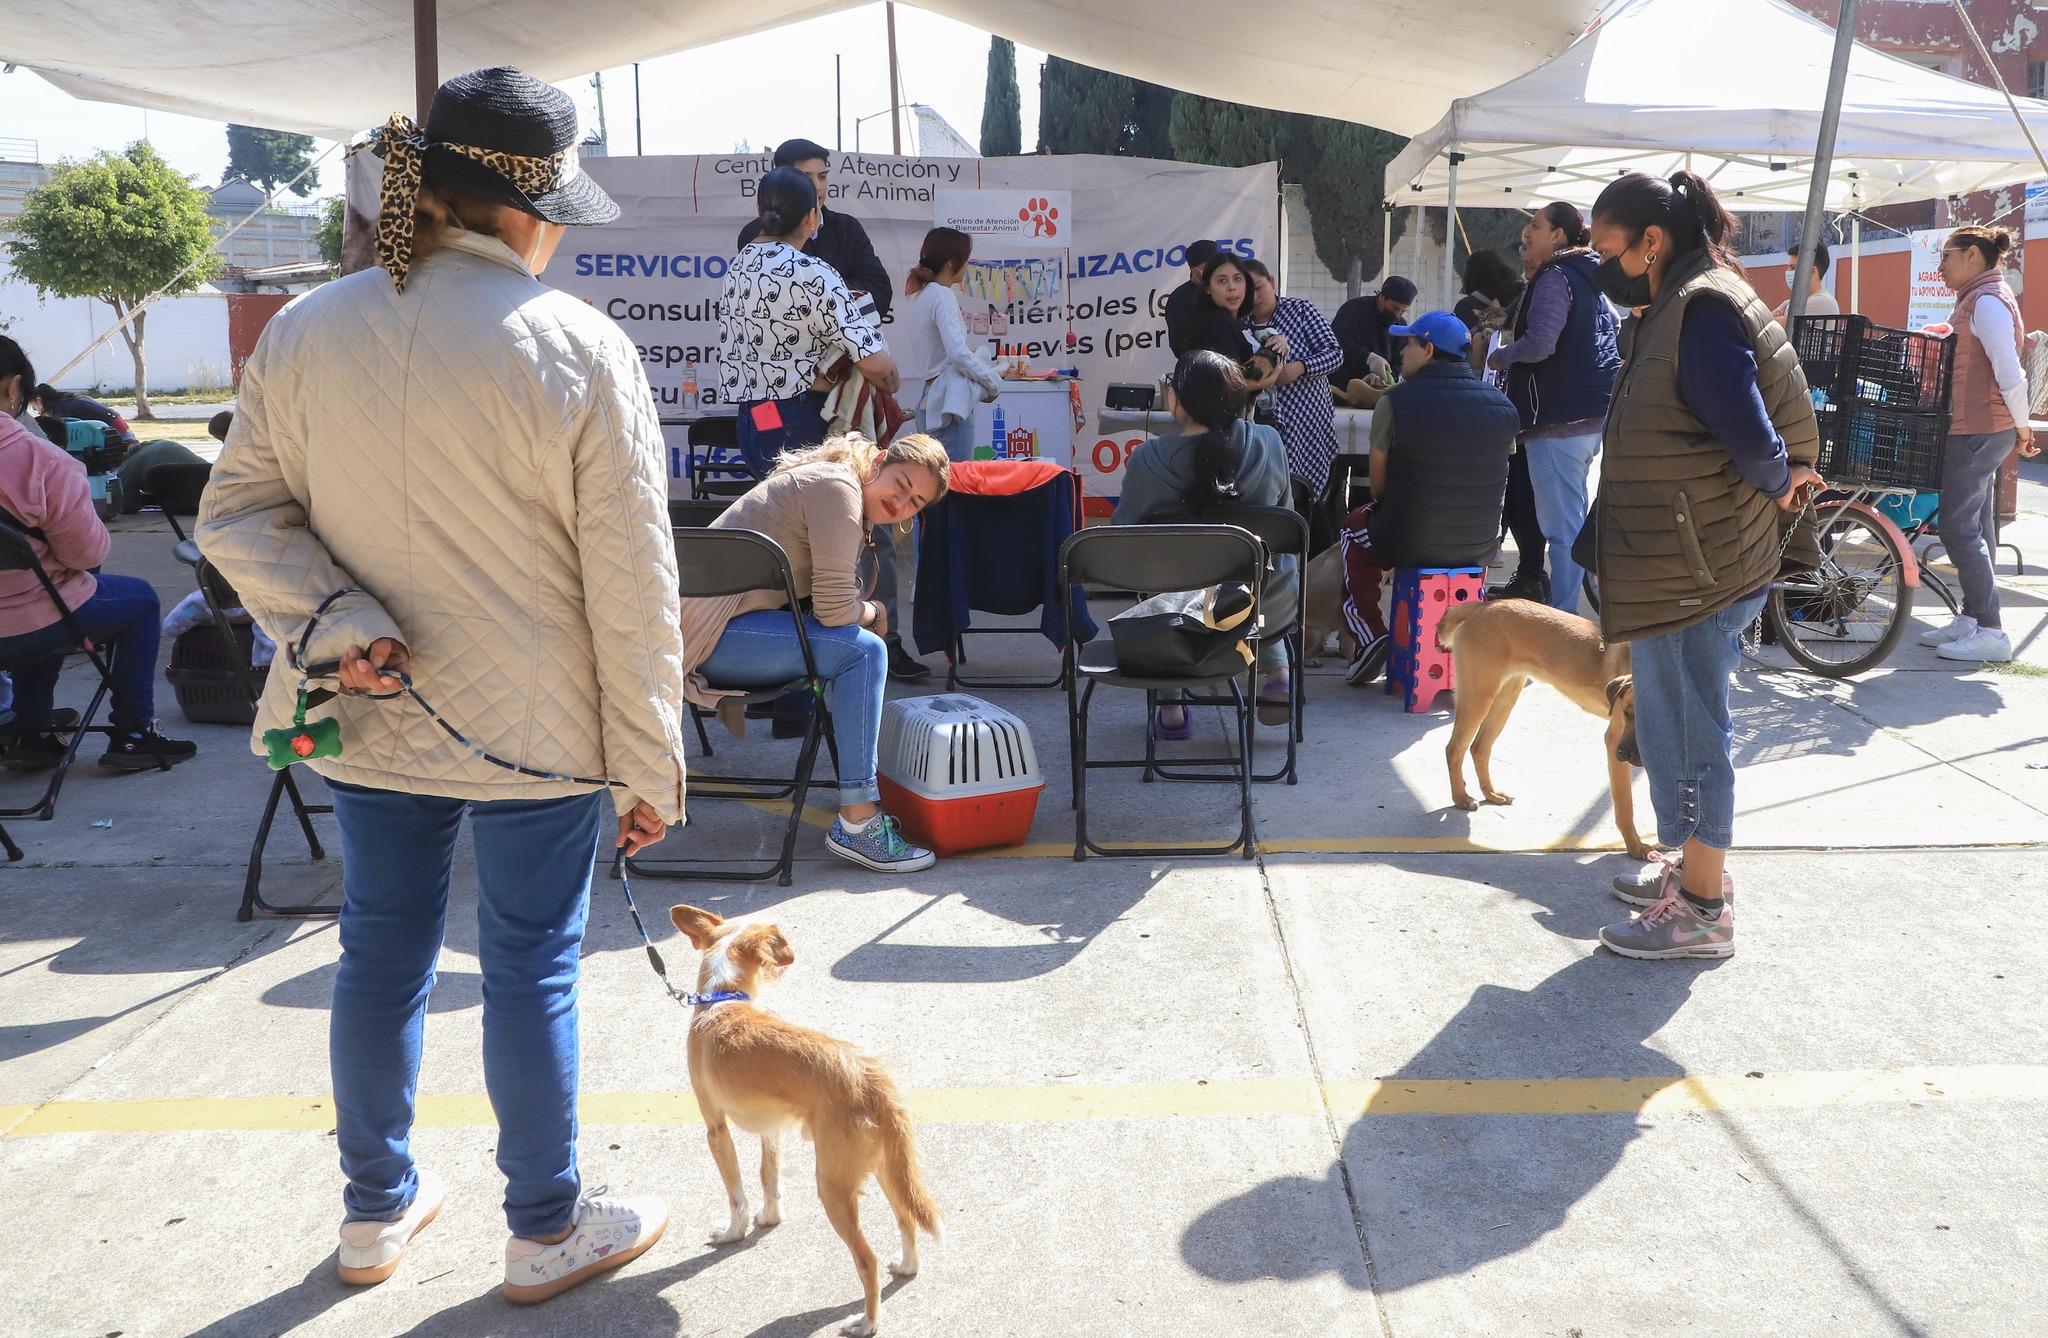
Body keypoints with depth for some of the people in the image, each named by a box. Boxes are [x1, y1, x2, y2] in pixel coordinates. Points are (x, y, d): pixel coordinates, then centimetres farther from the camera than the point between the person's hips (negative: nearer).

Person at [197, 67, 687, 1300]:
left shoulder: (305, 332, -2)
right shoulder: (581, 348, -16)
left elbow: (240, 513, 1)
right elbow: (633, 586, -14)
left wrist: (333, 620, -10)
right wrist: (649, 766, -7)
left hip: (375, 724, 5)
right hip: (536, 732, -4)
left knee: (382, 957, 18)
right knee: (530, 974, 9)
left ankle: (378, 1210, 38)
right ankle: (547, 1232, 28)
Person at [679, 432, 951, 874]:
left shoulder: (843, 491, 18)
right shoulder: (838, 486, -14)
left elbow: (828, 599, 13)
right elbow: (835, 608, -19)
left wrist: (864, 613, -6)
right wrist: (872, 613, 1)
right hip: (712, 633, -11)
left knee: (859, 640, 16)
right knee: (862, 650, -18)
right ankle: (857, 824, -17)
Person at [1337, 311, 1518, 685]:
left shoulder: (1395, 402, -15)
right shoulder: (1502, 405, -3)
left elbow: (1378, 485, -5)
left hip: (1408, 544, -3)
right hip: (1480, 545, 4)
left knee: (1355, 526, 29)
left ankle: (1371, 637, 19)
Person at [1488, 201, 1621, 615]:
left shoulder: (1554, 278, -12)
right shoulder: (1589, 279, 18)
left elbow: (1539, 343, -24)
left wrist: (1500, 356, -5)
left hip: (1560, 417, -10)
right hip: (1593, 412, 11)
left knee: (1560, 524, -9)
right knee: (1572, 518, 17)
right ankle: (1566, 608, 26)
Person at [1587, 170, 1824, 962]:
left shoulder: (1701, 310, -18)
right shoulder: (1685, 304, 14)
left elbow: (1749, 434, -25)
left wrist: (1778, 484, -8)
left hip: (1697, 568, -10)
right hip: (1679, 562, 10)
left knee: (1688, 729, -2)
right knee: (1680, 723, 18)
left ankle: (1703, 911, 9)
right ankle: (1697, 869, 32)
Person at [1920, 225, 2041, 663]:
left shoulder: (1987, 302, -16)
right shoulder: (1980, 298, 16)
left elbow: (2010, 375, -20)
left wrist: (2022, 427, -11)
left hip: (1978, 433, -11)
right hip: (1979, 430, 11)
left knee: (1958, 529, -9)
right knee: (1977, 528, 13)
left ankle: (1991, 633, -7)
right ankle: (1971, 620, 20)